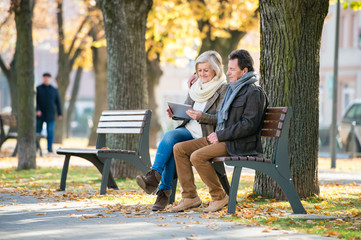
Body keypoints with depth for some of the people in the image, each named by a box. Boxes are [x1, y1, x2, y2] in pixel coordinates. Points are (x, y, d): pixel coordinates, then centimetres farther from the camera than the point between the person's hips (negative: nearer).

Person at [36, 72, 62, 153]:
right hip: (40, 114, 0)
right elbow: (35, 100, -2)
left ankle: (50, 147, -4)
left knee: (50, 131, -7)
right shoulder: (38, 89, 6)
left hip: (50, 115, 0)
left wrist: (60, 113, 6)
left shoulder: (54, 90, 10)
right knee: (38, 131, 3)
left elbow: (58, 102, 11)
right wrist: (37, 110, -16)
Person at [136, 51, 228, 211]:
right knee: (169, 136, -26)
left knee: (174, 147, -27)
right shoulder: (195, 87, 17)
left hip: (206, 137, -6)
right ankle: (154, 176, -29)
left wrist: (201, 117, -26)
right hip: (188, 130, 6)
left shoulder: (223, 89, -4)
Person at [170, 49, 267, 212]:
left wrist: (221, 135, -17)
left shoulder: (254, 92, -10)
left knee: (197, 156, -27)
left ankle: (219, 197, -13)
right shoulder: (232, 89, 20)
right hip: (222, 139, 10)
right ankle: (190, 196, -3)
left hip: (239, 144, -10)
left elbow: (249, 124, -18)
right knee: (179, 149, -1)